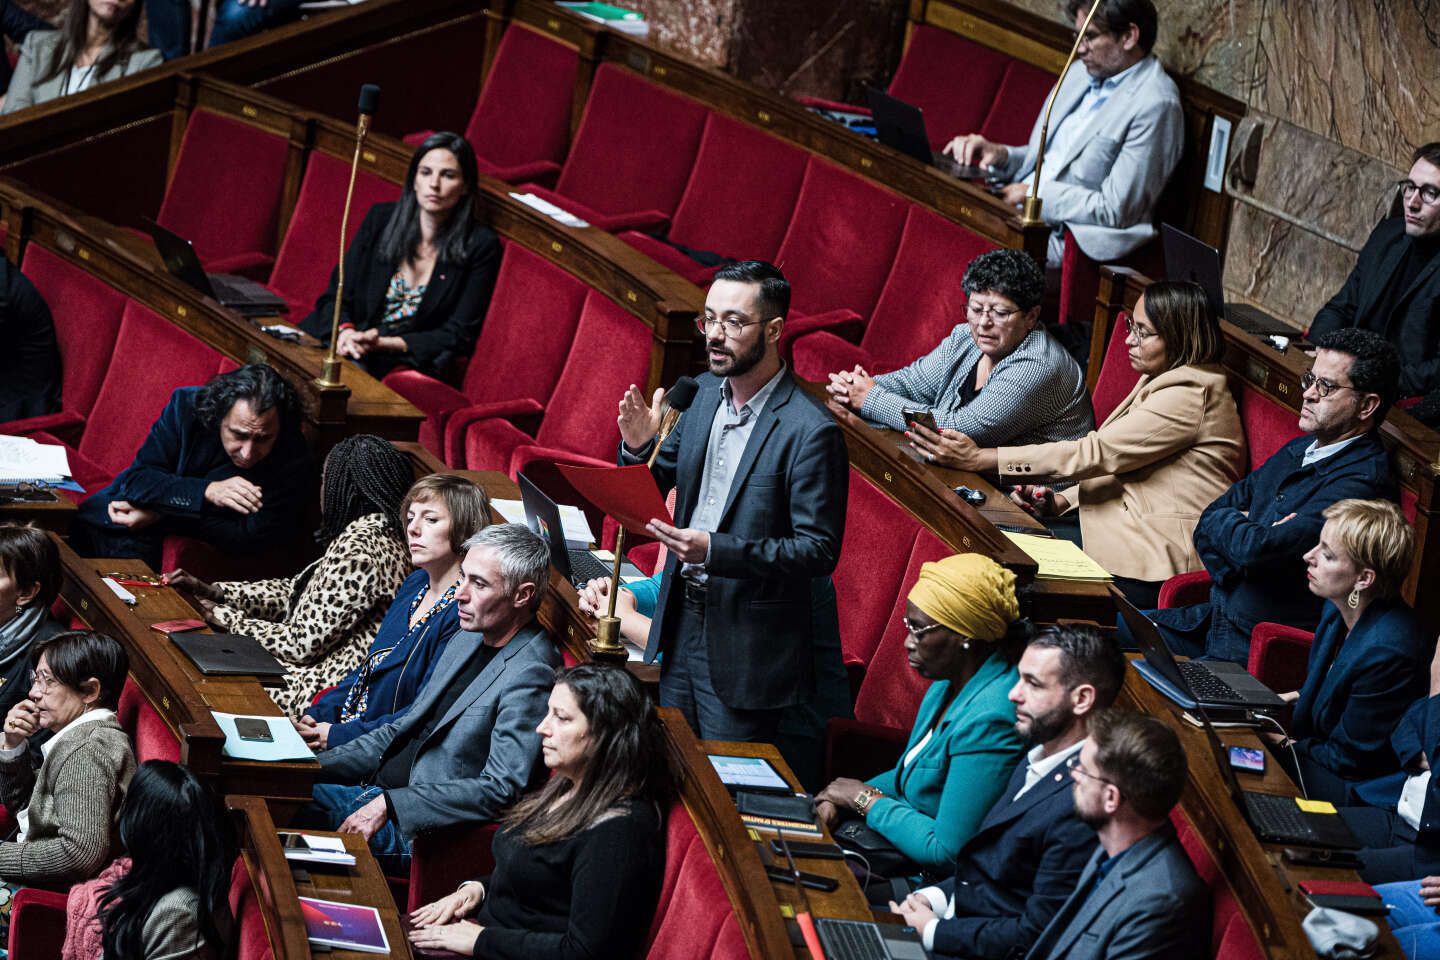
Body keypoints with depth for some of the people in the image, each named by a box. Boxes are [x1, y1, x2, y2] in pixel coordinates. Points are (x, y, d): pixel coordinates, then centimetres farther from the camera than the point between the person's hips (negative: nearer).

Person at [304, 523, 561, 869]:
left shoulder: (529, 678, -18)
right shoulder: (468, 640, 13)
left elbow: (501, 789, -24)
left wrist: (388, 805, -26)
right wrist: (318, 765, 7)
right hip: (377, 794, 9)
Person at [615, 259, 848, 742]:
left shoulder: (811, 431, -20)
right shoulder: (705, 393, 3)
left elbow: (819, 551, -20)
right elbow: (667, 476, 16)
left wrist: (715, 550, -29)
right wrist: (639, 447, -8)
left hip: (747, 646, -7)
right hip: (681, 623, 7)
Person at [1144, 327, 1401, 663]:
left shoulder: (1361, 481, -19)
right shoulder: (1297, 452, 13)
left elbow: (1255, 550, -25)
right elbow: (1208, 521, 13)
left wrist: (1225, 522, -2)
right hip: (1214, 621, 9)